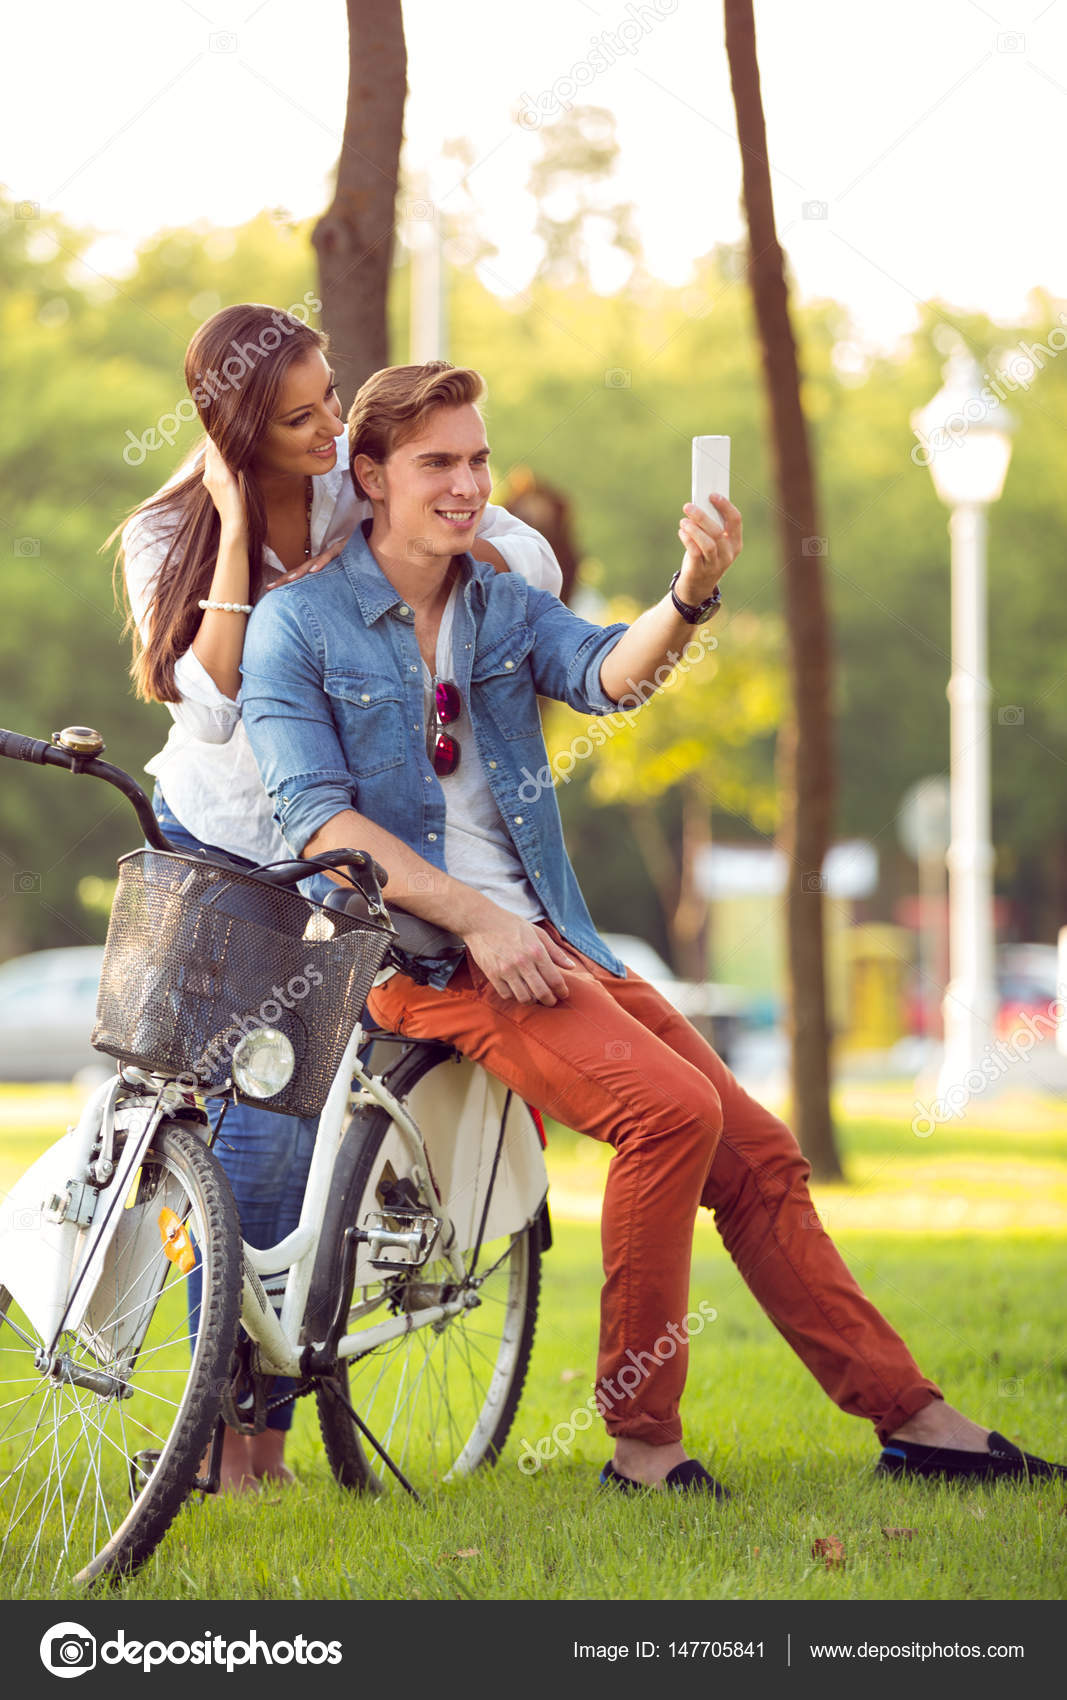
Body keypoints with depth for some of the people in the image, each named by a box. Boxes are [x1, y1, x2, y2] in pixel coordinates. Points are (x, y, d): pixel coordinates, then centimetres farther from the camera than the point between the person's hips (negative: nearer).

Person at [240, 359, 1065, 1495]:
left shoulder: (506, 608, 14)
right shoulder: (299, 626, -2)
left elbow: (608, 674, -7)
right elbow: (316, 817, -11)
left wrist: (690, 596, -28)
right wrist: (476, 918, -19)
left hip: (551, 942, 7)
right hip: (424, 957, -7)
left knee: (755, 1152, 0)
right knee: (671, 1108, -26)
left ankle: (907, 1415, 8)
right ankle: (639, 1439, -17)